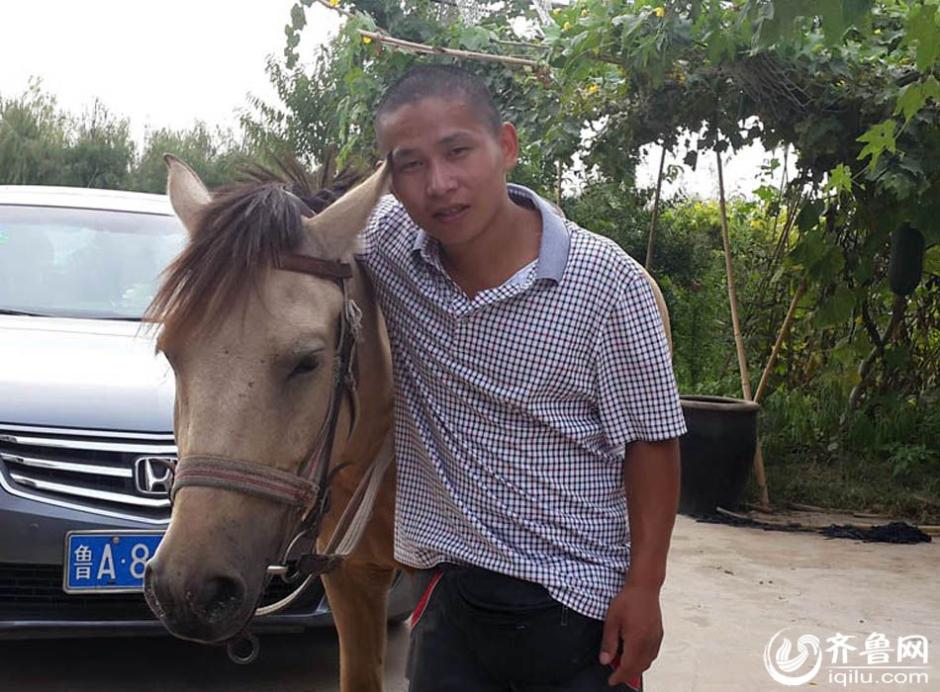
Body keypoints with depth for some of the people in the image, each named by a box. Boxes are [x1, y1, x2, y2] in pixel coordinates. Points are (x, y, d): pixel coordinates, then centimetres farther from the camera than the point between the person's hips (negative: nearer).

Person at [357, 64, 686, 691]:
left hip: (577, 601, -3)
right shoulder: (383, 242, -7)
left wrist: (644, 585, -11)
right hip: (449, 592, 3)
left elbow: (650, 441, -9)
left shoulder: (607, 281, -16)